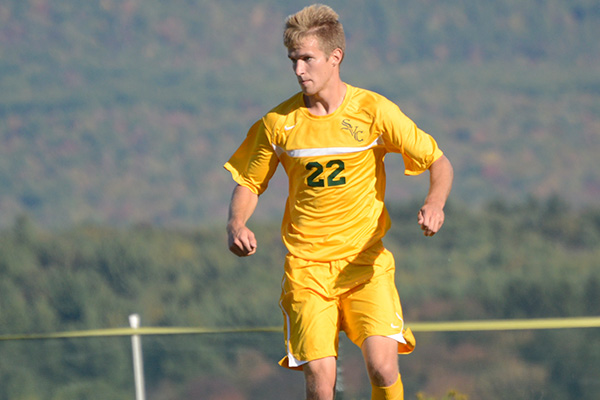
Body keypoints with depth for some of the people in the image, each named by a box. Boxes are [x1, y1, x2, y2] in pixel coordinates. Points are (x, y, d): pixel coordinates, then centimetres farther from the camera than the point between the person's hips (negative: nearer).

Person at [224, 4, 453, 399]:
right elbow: (249, 183, 14)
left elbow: (439, 163, 1)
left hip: (366, 262, -1)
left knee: (383, 366, -19)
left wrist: (435, 206, -20)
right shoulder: (279, 122, 1)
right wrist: (237, 225, -7)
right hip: (306, 265, 1)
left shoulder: (373, 110, -4)